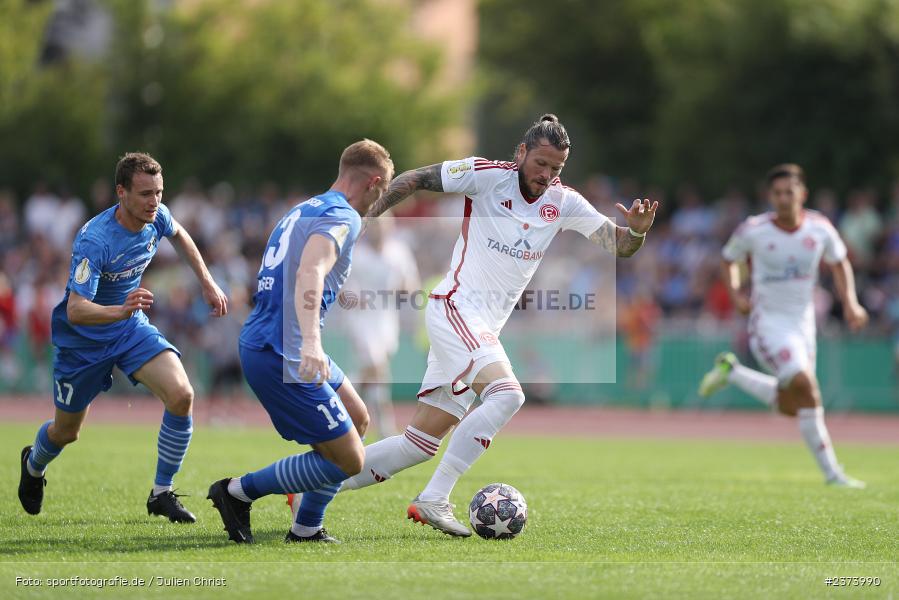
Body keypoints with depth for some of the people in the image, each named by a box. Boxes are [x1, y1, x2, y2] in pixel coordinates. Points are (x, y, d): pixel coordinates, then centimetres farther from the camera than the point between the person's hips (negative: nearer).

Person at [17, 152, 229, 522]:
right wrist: (120, 311, -56)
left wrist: (207, 283, 12)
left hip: (132, 327, 5)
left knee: (181, 395, -20)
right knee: (66, 432, 14)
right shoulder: (94, 240, -34)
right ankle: (33, 465, 52)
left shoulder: (156, 217, -14)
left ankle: (162, 493, -5)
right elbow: (75, 310, -39)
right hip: (83, 339, -4)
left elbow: (178, 236, 13)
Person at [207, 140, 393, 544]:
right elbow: (310, 272, -29)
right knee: (348, 461, -6)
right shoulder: (343, 217, -11)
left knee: (358, 421, 21)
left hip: (262, 343, 10)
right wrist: (311, 341, -42)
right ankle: (239, 491, 1)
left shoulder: (304, 210, 19)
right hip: (283, 355, -10)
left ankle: (306, 529, 20)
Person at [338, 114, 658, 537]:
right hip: (456, 307, -7)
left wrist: (635, 231, -21)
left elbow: (617, 244, 1)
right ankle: (435, 499, -25)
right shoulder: (487, 175, -8)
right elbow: (412, 180, -1)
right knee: (506, 393, -29)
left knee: (421, 444, 5)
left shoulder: (563, 203, 6)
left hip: (486, 328, 7)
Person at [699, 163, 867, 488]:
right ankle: (831, 471, -16)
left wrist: (850, 303, 0)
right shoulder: (753, 231, -12)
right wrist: (736, 294, -9)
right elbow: (729, 259, 6)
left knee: (790, 407, 11)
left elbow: (839, 263, 13)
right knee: (805, 386, -23)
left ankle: (732, 371, 31)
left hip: (803, 323, 5)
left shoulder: (820, 229, -5)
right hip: (768, 323, -5)